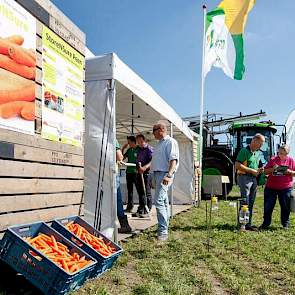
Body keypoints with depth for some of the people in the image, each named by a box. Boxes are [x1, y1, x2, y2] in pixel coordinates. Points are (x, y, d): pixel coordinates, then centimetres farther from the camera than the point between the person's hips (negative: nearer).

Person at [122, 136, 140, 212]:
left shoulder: (139, 149, -6)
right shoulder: (129, 150, 13)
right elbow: (122, 158, 17)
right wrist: (123, 149, 8)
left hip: (136, 172, -7)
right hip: (129, 172, 7)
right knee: (129, 190, 11)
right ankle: (129, 207, 19)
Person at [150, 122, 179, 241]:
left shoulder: (170, 142, -8)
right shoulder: (159, 143, 21)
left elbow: (173, 160, -19)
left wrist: (169, 175, -30)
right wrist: (154, 178, 23)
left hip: (164, 174, -10)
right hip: (157, 173, 10)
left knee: (159, 201, -17)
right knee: (164, 201, 14)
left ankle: (163, 231, -16)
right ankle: (165, 226, 23)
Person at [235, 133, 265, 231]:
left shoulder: (257, 154, 18)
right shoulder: (244, 151, -9)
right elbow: (237, 165, -17)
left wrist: (258, 170, 6)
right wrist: (252, 170, -16)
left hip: (253, 179, 8)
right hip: (244, 177, -8)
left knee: (251, 204, 10)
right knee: (245, 203, -9)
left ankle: (248, 224, 17)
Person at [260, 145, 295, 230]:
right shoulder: (273, 160, 3)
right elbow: (265, 171, 5)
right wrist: (272, 169, -13)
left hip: (286, 188, 0)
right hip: (271, 187, 1)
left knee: (285, 207, 8)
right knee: (268, 206, 5)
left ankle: (285, 224, 23)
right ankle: (266, 223, 17)